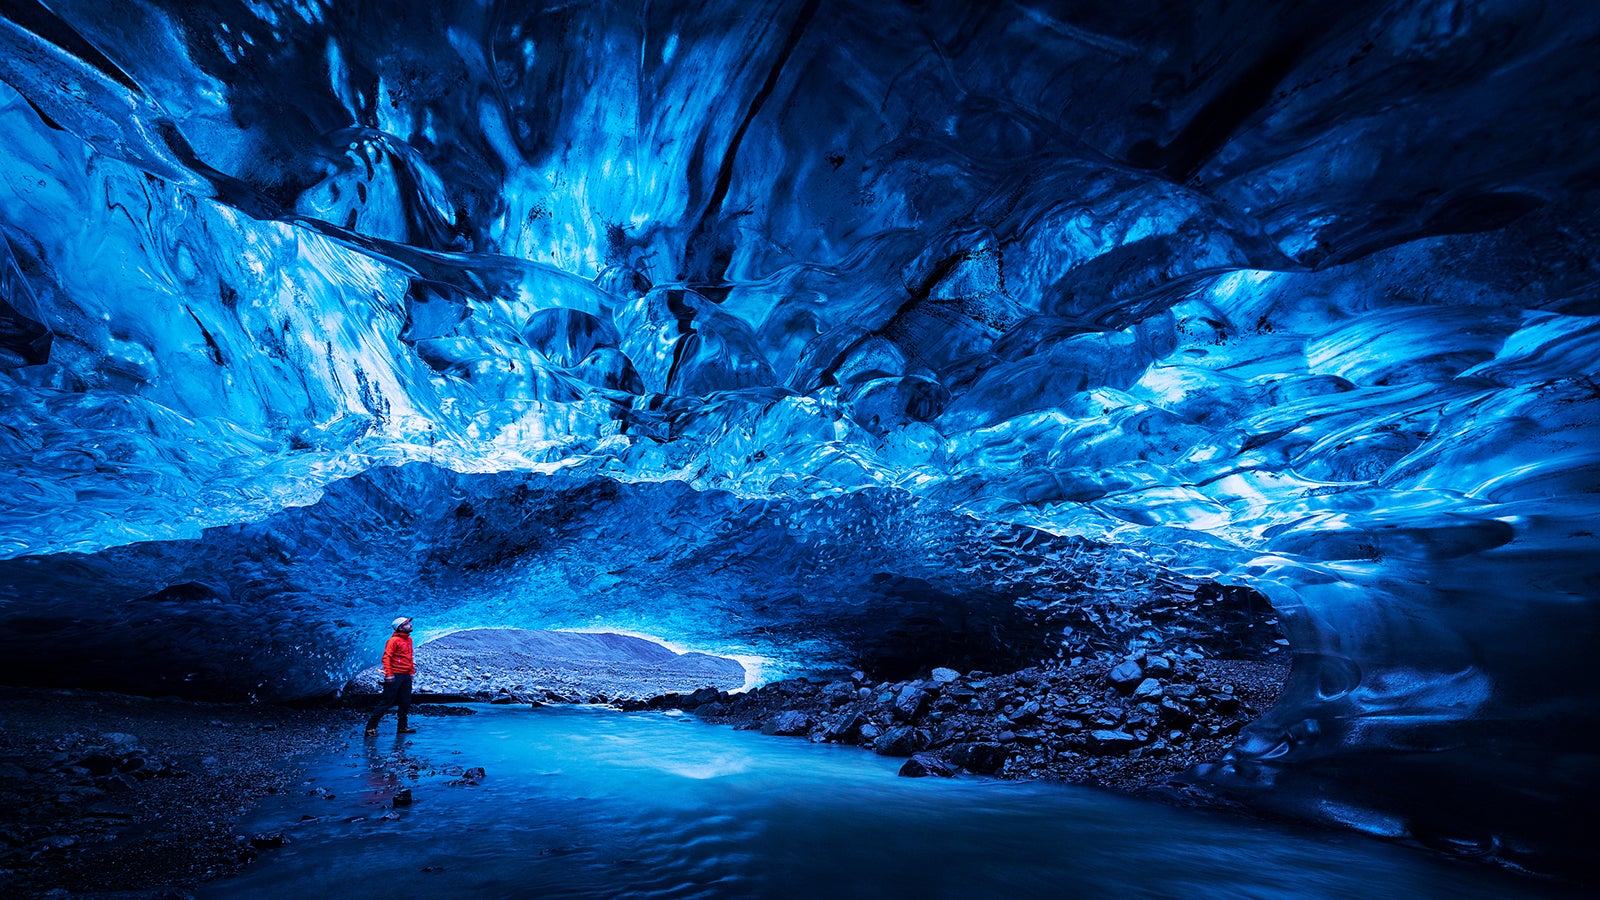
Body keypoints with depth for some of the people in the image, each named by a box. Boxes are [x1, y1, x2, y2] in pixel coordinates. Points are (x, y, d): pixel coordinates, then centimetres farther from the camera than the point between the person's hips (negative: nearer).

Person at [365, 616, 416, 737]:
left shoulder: (409, 639, 14)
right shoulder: (394, 640, -11)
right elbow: (386, 657, -16)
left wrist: (412, 671, 16)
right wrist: (388, 674, -22)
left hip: (406, 676, 8)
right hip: (395, 676, -8)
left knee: (405, 703, 10)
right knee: (387, 702, -4)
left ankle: (403, 727, 18)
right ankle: (371, 726, 5)